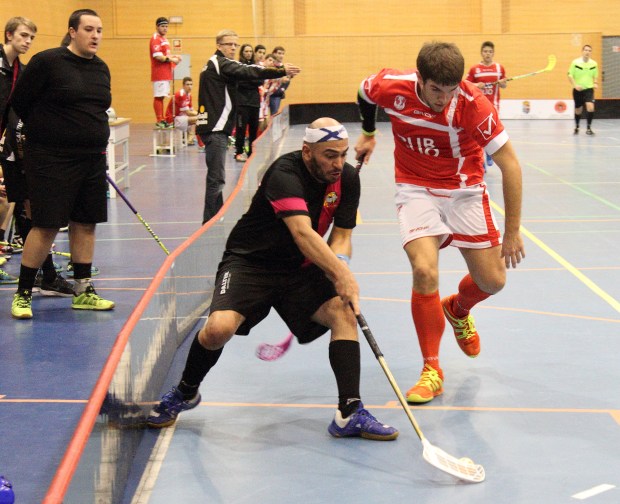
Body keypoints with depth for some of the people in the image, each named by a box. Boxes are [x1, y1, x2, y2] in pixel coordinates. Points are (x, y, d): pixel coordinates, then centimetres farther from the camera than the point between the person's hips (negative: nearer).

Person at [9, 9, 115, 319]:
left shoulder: (101, 69, 9)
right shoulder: (47, 62, -11)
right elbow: (19, 103, -4)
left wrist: (93, 138, 16)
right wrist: (43, 132, 7)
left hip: (92, 159, 7)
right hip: (50, 160, -6)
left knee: (85, 224, 10)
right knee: (46, 226, -6)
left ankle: (83, 292, 20)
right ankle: (23, 294, 6)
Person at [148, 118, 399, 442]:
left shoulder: (348, 178, -5)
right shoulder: (285, 173, -25)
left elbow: (341, 235, 0)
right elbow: (302, 233, -38)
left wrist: (339, 263, -23)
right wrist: (340, 273, -47)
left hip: (300, 270, 6)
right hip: (250, 262, -5)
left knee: (344, 314, -20)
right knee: (218, 328, -27)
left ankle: (349, 414, -16)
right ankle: (185, 393, 4)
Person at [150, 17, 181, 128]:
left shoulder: (164, 39, 19)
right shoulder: (155, 39, -11)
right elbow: (158, 56, -19)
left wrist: (174, 56, 9)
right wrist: (171, 59, -14)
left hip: (166, 73, 9)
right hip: (159, 74, -9)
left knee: (161, 97, 12)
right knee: (158, 97, -6)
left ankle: (162, 119, 15)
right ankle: (159, 120, -6)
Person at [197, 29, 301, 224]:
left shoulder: (215, 63, 20)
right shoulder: (221, 63, -10)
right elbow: (248, 72, -23)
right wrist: (281, 71, -29)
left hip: (214, 127, 11)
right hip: (215, 128, -11)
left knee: (216, 175, 17)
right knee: (216, 177, -9)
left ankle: (216, 216, 26)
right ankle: (210, 220, -7)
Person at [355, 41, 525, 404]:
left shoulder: (473, 104, -26)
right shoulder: (393, 88, -20)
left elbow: (510, 164, -22)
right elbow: (365, 91, 6)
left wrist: (512, 231, -22)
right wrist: (368, 134, 18)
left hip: (465, 191, 0)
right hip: (417, 190, 0)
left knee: (492, 281, 0)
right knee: (425, 271, -21)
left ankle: (457, 309, 39)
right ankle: (432, 371, -5)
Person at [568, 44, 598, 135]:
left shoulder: (594, 64, 4)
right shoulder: (575, 62, -4)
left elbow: (595, 76, 16)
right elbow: (570, 76, -4)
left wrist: (595, 83, -4)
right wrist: (575, 85, -18)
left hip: (589, 89, 1)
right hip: (578, 90, 0)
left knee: (590, 107, -21)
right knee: (578, 110, 11)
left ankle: (589, 128, -10)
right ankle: (577, 127, 35)